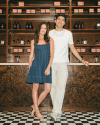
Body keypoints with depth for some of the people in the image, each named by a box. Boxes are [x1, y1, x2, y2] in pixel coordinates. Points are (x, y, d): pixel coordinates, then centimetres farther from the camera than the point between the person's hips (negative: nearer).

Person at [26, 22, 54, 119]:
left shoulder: (50, 40, 10)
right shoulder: (33, 41, 10)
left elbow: (52, 55, 3)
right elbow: (31, 55, 12)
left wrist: (48, 67, -8)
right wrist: (30, 67, 4)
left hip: (46, 66, 1)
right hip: (36, 66, -1)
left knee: (48, 89, -5)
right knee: (35, 87, 0)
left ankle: (35, 105, 14)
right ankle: (37, 110, 13)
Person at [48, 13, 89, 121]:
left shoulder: (68, 33, 10)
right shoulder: (50, 33, 12)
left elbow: (72, 48, 15)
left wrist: (82, 60, 12)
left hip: (62, 63, -2)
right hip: (51, 63, 2)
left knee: (60, 87, -13)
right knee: (52, 87, 1)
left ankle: (56, 112, -14)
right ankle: (57, 111, 10)